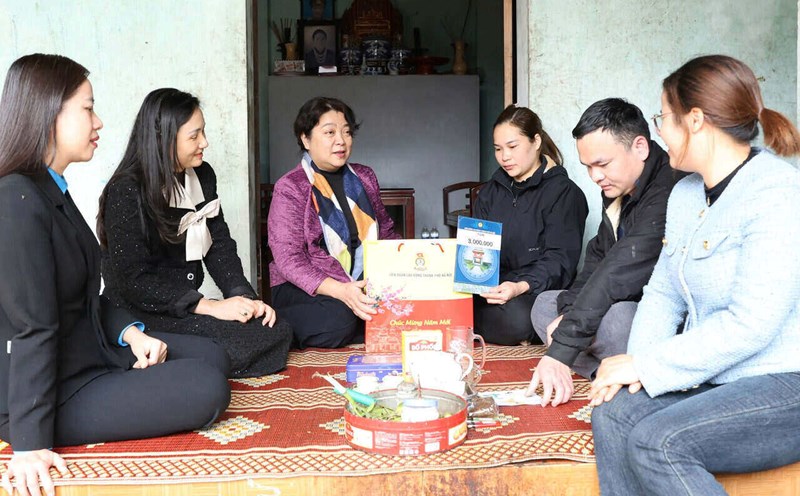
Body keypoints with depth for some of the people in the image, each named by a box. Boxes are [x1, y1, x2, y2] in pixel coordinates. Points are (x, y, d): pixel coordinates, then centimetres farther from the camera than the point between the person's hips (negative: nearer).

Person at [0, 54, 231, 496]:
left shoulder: (52, 190, 9)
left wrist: (130, 332, -4)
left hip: (91, 349, 10)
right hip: (54, 390, -10)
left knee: (211, 357, 11)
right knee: (206, 390, -16)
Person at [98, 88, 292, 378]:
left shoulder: (202, 176, 7)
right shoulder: (126, 192, -15)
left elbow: (219, 245, 7)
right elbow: (133, 279, -20)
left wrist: (244, 297, -9)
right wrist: (209, 306, -23)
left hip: (187, 307, 8)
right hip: (139, 313, -8)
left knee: (277, 332, -8)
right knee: (237, 342, -27)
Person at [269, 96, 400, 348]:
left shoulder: (364, 177, 14)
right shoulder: (289, 188, -4)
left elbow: (386, 232, 22)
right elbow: (288, 258, -13)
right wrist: (340, 290, -29)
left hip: (366, 284, 5)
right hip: (305, 290, -5)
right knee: (338, 318, -36)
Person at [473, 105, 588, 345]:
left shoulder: (564, 193, -1)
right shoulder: (489, 193, 20)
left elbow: (558, 259, -12)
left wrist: (522, 286, -30)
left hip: (539, 292, -4)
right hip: (492, 289, 4)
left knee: (516, 316, -37)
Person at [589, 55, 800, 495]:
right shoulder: (685, 194, 11)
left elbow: (750, 324, -23)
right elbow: (663, 292, 11)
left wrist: (645, 366, -18)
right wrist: (636, 363, -7)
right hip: (716, 378, 8)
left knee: (655, 442, -26)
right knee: (613, 416, -16)